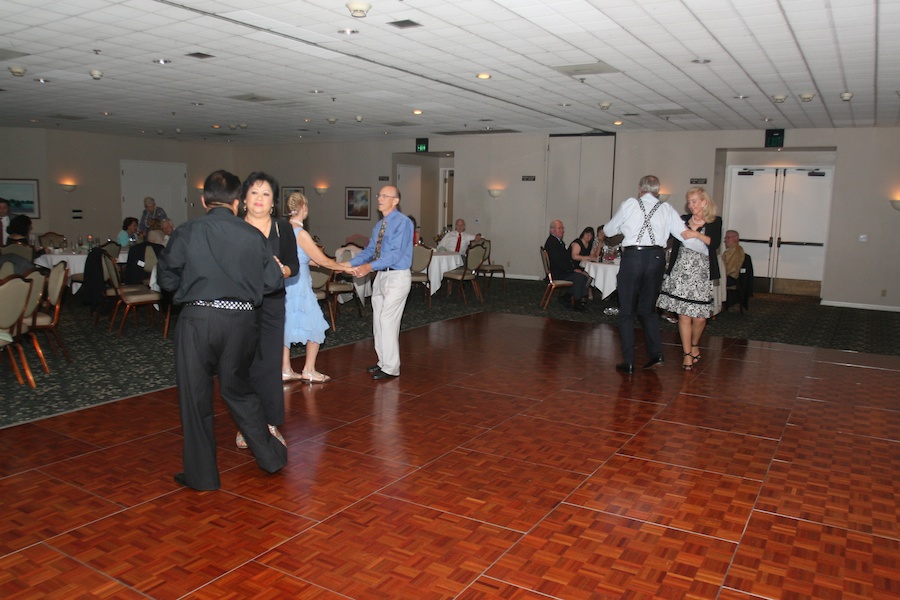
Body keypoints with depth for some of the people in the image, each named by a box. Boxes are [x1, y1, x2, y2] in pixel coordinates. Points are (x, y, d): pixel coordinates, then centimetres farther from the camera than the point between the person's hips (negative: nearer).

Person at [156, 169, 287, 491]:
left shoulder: (187, 232, -2)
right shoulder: (253, 236, 2)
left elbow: (167, 279, 2)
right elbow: (274, 281, 5)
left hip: (198, 319, -2)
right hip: (241, 320, 3)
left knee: (195, 397, 10)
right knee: (239, 389, 19)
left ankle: (201, 474, 19)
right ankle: (270, 456, 26)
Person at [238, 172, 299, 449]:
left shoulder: (283, 228, 5)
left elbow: (294, 265, 4)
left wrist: (280, 269, -16)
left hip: (272, 304, 1)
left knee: (270, 364, 1)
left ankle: (270, 423, 14)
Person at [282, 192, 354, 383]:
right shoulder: (301, 233, -18)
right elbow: (322, 260, -14)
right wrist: (344, 268, 1)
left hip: (285, 284, 8)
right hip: (298, 285, -8)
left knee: (287, 326, 14)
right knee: (315, 326, 6)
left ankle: (286, 370, 20)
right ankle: (309, 371, 12)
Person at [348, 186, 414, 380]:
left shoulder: (403, 222, -14)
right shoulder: (379, 225, 13)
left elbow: (396, 253, -22)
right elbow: (369, 250, 13)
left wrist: (370, 266, -30)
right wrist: (350, 264, -2)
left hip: (397, 277, -9)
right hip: (381, 276, 9)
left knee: (388, 320, -9)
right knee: (378, 320, 13)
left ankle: (391, 368, 0)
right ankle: (383, 361, 26)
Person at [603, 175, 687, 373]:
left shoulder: (630, 204, 6)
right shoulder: (667, 209, 10)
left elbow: (608, 230, 13)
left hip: (632, 257, -2)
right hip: (656, 258, 3)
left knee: (626, 312, 6)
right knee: (648, 309, 18)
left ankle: (628, 362, 5)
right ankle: (656, 353, 6)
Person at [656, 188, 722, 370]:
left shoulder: (714, 222, 4)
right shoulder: (683, 220, 9)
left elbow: (715, 243, -11)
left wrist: (696, 234, -21)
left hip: (701, 273, -1)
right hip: (681, 271, 1)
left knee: (700, 317, 1)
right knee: (684, 315, -4)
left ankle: (694, 345, 30)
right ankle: (687, 354, 6)